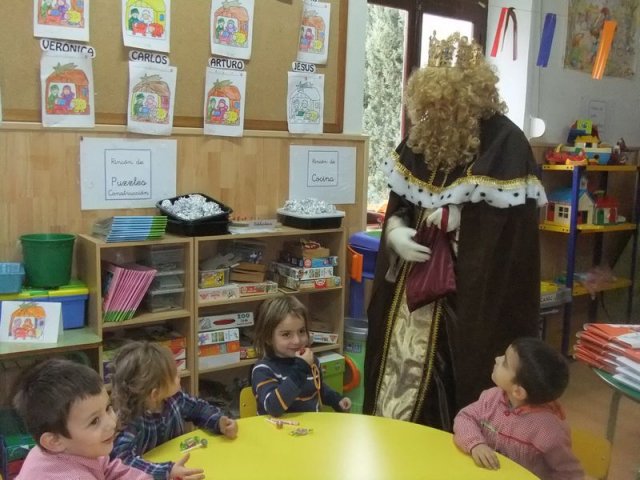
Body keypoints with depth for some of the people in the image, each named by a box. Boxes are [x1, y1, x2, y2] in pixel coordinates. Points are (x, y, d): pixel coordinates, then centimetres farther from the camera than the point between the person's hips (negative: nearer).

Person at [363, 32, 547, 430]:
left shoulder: (506, 144, -15)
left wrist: (460, 219, -18)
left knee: (445, 387, 2)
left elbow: (515, 227, -17)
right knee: (401, 371, 15)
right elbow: (397, 205, 10)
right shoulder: (423, 139, 3)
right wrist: (395, 232, -9)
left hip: (473, 298, -6)